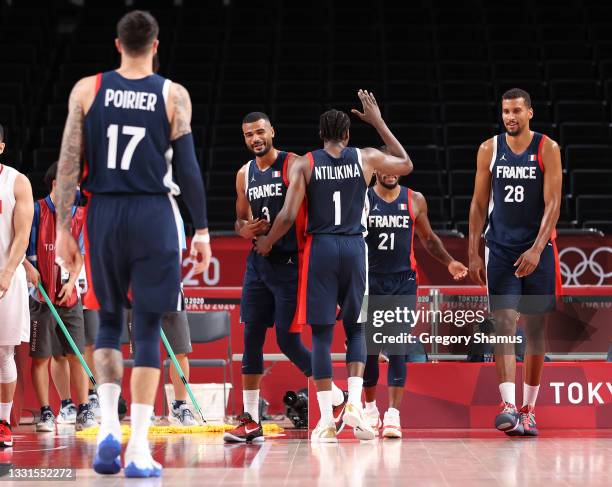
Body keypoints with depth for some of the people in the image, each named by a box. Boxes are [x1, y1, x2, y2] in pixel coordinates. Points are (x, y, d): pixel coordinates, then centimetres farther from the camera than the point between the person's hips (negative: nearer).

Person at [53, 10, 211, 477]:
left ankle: (109, 427, 2)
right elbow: (188, 168, -1)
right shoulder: (173, 95, 0)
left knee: (109, 321, 17)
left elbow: (69, 163, 0)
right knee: (147, 330, 3)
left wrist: (63, 228, 4)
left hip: (104, 214, 1)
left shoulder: (87, 90, 3)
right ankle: (138, 448, -1)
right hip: (154, 215, -1)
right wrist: (202, 230, 6)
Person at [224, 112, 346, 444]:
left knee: (287, 340, -7)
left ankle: (337, 398, 13)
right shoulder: (245, 174, 12)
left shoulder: (293, 165, -8)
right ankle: (251, 421, 6)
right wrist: (244, 229, -1)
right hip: (258, 261, 6)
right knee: (251, 338, 2)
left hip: (288, 261, -6)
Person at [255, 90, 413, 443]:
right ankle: (355, 403, 0)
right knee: (356, 328, 16)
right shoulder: (366, 158, 3)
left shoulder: (304, 164, -1)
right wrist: (378, 122, 25)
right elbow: (406, 164, 22)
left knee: (321, 333, 2)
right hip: (354, 248, 1)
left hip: (320, 247, -1)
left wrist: (267, 242, 12)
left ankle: (327, 420, -2)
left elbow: (288, 216, -7)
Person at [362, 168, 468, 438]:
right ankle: (370, 407, 24)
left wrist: (449, 262, 5)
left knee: (398, 347, -9)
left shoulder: (415, 200, 4)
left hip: (403, 280, 0)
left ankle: (393, 414, -12)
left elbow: (428, 238, 17)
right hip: (370, 281, 0)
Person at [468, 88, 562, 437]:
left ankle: (529, 408, 15)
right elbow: (479, 204, 7)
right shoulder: (489, 150, 4)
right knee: (504, 324, -11)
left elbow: (553, 203, -9)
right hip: (500, 249, 1)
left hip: (538, 249, -1)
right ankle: (508, 406, -18)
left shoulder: (547, 149, -3)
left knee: (535, 327, 5)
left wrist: (537, 249, -19)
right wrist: (475, 254, 2)